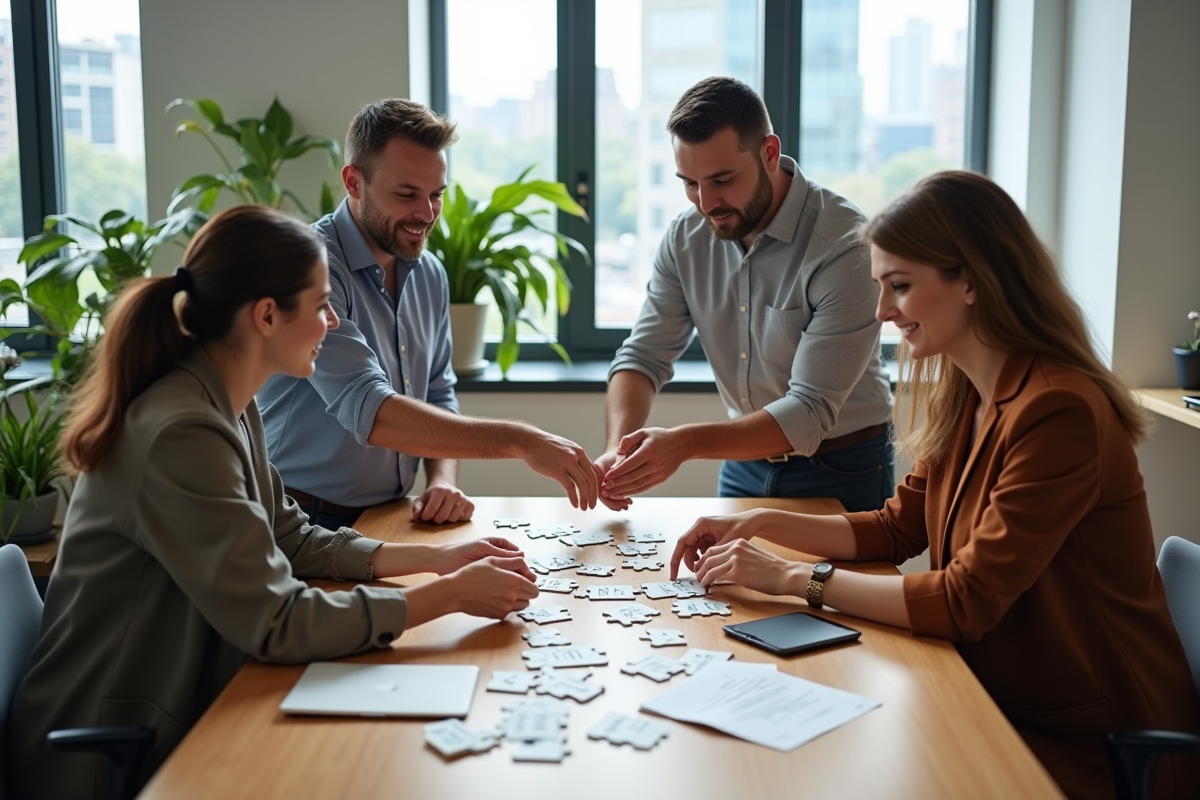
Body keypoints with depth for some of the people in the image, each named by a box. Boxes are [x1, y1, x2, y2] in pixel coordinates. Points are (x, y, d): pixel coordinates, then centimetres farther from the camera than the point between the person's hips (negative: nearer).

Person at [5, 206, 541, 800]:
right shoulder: (183, 435, -27)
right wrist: (450, 595, -21)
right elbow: (278, 626, -28)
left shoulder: (228, 407, 2)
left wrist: (435, 558, -1)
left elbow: (291, 540, 9)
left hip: (179, 716, 8)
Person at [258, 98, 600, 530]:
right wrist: (522, 442, -29)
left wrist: (444, 479, -5)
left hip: (390, 519, 7)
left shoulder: (429, 274, 8)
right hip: (308, 525, -6)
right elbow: (370, 412, -27)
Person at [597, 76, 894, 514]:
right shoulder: (686, 237, -7)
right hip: (744, 464, 4)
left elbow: (811, 412, -27)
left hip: (841, 473, -4)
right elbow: (643, 356, -6)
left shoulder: (846, 247, -25)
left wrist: (686, 443, -39)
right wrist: (618, 449, -26)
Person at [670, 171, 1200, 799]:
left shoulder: (1058, 412, -25)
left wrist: (795, 578, -20)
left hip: (1089, 747, -7)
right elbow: (897, 529, 9)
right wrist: (763, 524, -3)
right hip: (1001, 699, 7)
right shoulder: (963, 398, 3)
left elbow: (968, 601, -25)